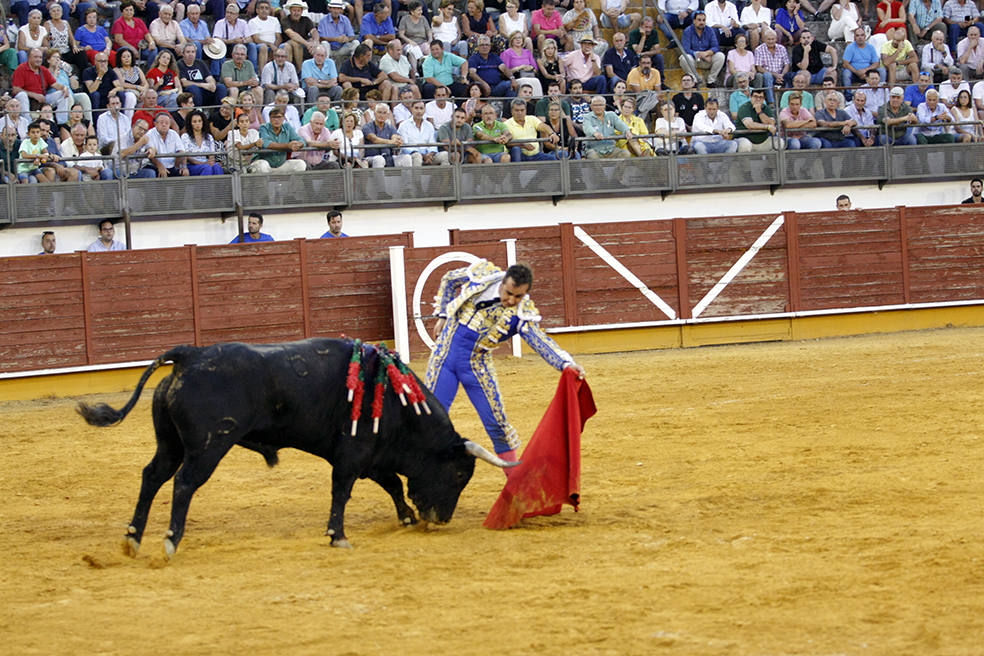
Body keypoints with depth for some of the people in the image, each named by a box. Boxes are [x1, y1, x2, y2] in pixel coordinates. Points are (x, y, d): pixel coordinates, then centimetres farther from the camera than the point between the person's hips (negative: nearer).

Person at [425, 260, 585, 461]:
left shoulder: (523, 313, -14)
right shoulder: (482, 274, -9)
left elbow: (541, 341, -27)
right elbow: (449, 280, 10)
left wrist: (566, 363, -44)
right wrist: (443, 316, 9)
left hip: (476, 365, -1)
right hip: (446, 353, 1)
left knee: (497, 422, 0)